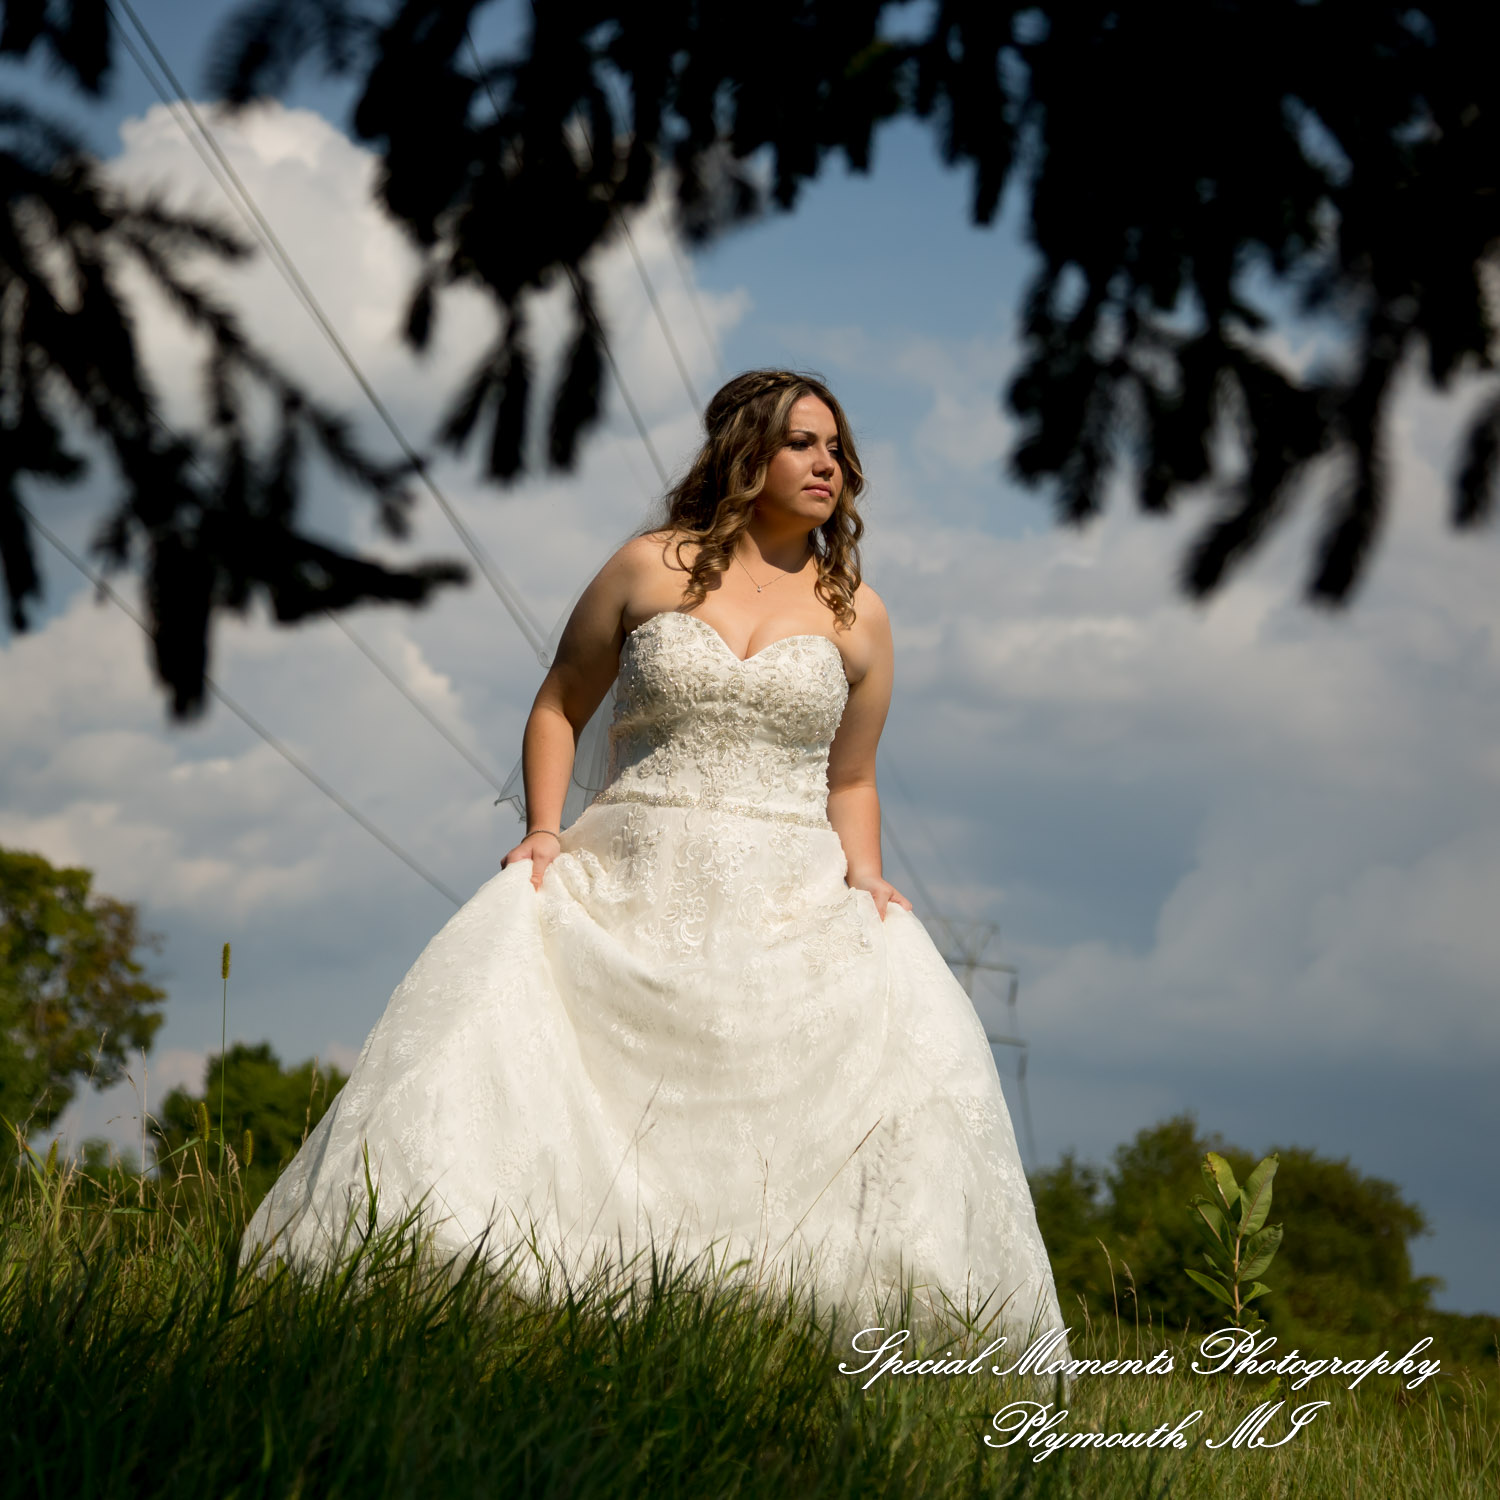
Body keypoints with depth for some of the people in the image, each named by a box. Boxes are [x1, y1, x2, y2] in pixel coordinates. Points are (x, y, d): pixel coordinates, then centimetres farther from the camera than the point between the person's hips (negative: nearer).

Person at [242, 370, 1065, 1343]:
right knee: (494, 1010, -26)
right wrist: (544, 830, 1)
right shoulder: (650, 570, 8)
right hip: (632, 896, -1)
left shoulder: (857, 616, 12)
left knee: (906, 1043, -27)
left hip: (786, 905, 1)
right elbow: (559, 709, 16)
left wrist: (864, 876, 0)